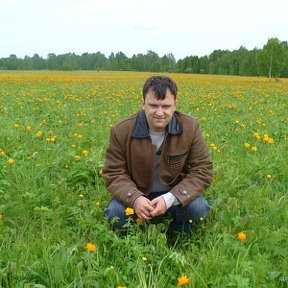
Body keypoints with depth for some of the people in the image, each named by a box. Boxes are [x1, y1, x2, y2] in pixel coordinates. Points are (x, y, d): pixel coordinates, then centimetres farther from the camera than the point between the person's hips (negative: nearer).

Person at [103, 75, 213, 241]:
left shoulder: (191, 128, -15)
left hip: (177, 195, 1)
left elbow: (203, 172, -14)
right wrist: (134, 198, -32)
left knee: (197, 207, -30)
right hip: (137, 196, 0)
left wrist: (170, 198, -29)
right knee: (115, 213, -29)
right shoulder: (122, 131, -16)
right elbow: (114, 174, -10)